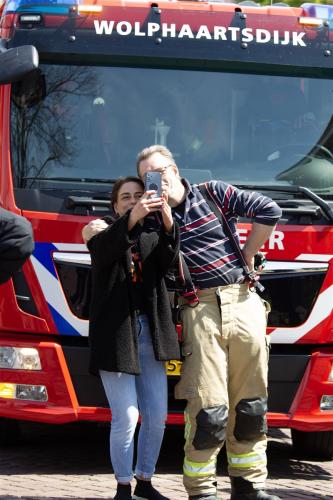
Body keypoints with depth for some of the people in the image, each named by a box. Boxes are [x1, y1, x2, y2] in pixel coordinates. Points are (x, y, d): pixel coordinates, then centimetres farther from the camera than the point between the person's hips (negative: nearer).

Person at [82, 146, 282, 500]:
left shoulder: (214, 193, 7)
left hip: (243, 302, 1)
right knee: (207, 409, -11)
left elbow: (268, 211, 2)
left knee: (250, 404, 5)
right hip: (200, 311, -1)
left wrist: (247, 256, 4)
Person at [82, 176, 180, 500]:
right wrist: (133, 217, -36)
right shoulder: (105, 231, 5)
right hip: (115, 335, -4)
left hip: (149, 335, 4)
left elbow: (167, 262, -7)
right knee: (126, 418, -9)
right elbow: (104, 248, -20)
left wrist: (168, 224, -26)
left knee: (157, 417, 4)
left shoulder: (152, 238, 15)